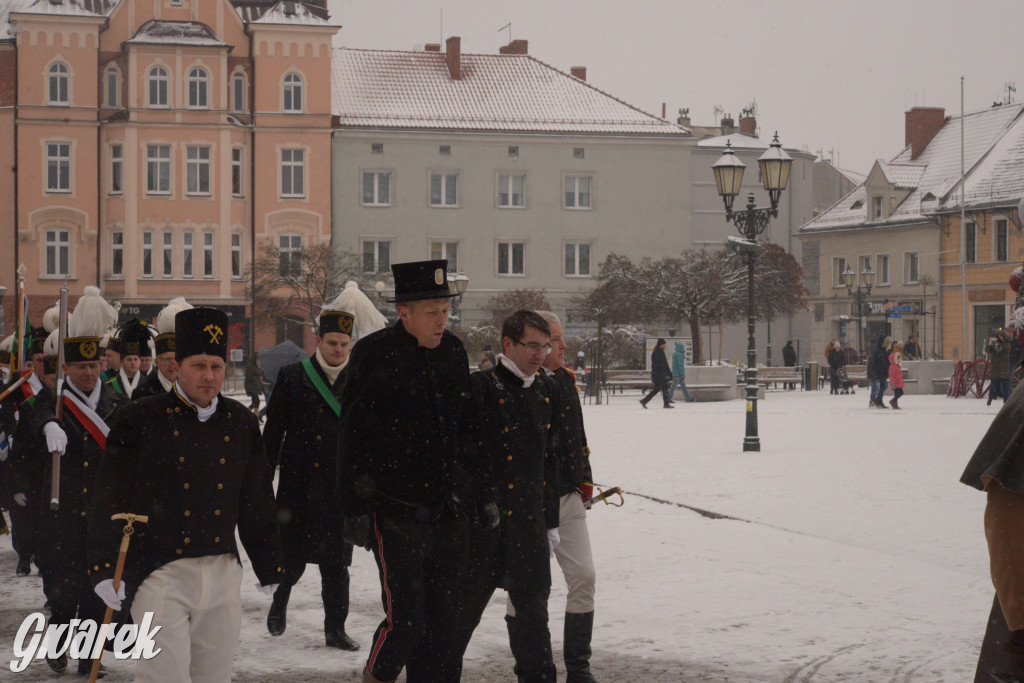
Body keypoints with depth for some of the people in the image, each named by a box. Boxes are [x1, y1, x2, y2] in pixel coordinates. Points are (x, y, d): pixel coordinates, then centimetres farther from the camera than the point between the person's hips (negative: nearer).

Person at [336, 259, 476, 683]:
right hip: (396, 513, -6)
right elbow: (352, 437, -8)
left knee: (443, 621, 8)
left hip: (447, 510, 6)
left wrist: (478, 489, 18)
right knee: (406, 619, -8)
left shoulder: (453, 352, 9)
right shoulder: (375, 355, -9)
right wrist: (354, 508, -10)